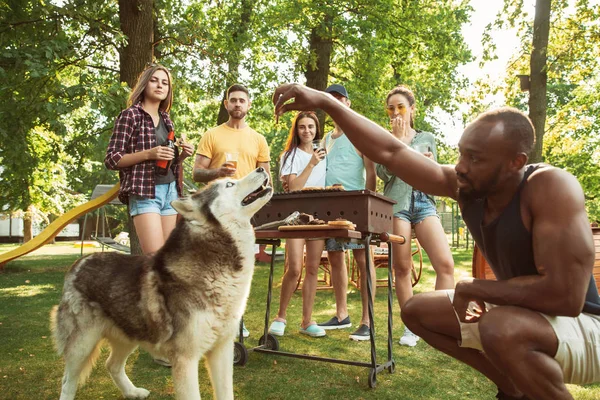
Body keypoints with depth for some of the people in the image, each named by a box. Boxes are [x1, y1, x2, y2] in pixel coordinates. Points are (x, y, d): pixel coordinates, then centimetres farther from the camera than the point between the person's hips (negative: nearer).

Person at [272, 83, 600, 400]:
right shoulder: (464, 186, -11)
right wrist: (324, 102, -17)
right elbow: (390, 152, -11)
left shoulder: (551, 187, -29)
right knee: (417, 311, 7)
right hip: (516, 317, 7)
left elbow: (564, 295, -36)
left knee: (502, 329, -39)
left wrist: (471, 288, -22)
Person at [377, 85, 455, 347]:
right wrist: (398, 139, -4)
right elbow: (385, 173, -6)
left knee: (445, 265, -11)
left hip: (424, 202, 2)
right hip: (397, 204, -1)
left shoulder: (427, 138, 16)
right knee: (402, 268, 1)